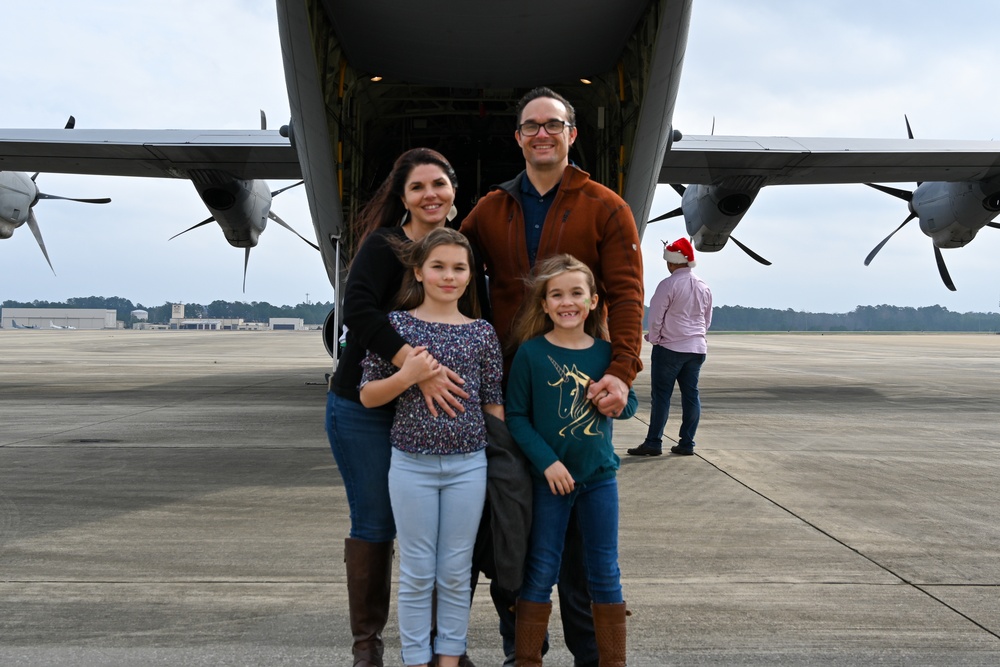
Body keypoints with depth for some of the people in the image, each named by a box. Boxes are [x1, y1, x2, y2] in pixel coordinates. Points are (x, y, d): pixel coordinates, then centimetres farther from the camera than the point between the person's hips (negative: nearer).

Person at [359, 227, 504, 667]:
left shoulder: (482, 333, 2)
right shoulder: (396, 324, -1)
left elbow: (493, 402, 7)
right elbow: (367, 396, 0)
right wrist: (405, 377, -18)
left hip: (468, 465, 1)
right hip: (412, 464, -1)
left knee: (457, 573, 10)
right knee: (417, 573, 7)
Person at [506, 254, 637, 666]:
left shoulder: (605, 352, -1)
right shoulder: (531, 353, -10)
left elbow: (629, 406, 7)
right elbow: (516, 416, -9)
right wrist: (547, 462, -17)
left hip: (600, 476, 3)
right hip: (549, 477, -2)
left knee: (605, 570, 10)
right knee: (542, 570, 7)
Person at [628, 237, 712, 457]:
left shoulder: (669, 284, -13)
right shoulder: (704, 287, 8)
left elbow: (655, 317, -11)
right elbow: (707, 320, 16)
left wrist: (654, 338, 4)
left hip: (669, 347, -6)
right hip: (697, 348, 6)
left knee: (661, 395, -2)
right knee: (691, 394, 8)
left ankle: (653, 443, -1)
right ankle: (687, 443, 10)